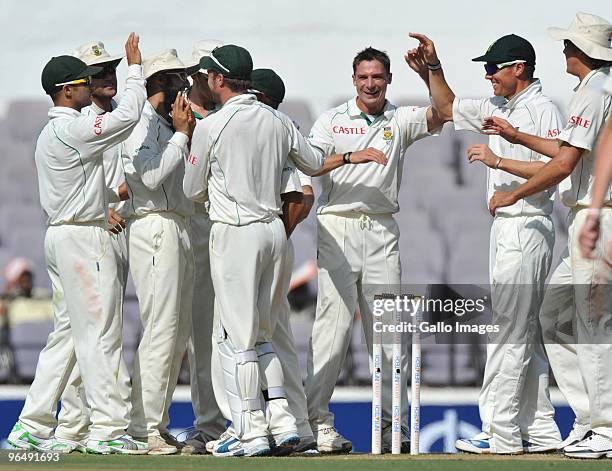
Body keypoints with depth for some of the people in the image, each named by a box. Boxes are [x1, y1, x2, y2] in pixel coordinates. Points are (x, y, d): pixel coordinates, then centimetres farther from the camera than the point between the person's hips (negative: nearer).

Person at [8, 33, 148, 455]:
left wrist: (119, 194, 20)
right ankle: (108, 428, -9)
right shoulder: (73, 129, -14)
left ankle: (32, 427, 11)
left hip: (61, 235, 10)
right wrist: (135, 67, -9)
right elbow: (128, 116, -19)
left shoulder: (49, 134, 17)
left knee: (67, 333, 11)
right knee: (99, 333, -8)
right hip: (84, 238, -10)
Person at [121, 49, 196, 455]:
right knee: (161, 330, -13)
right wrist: (181, 134, -14)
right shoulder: (141, 122, -8)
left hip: (179, 230, 10)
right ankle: (144, 427, -13)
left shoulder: (169, 125, 20)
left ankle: (157, 422, 14)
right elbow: (151, 176, -21)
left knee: (179, 333, 10)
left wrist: (189, 137, 11)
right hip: (155, 228, -10)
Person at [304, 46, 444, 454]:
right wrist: (350, 156, -22)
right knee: (334, 323, -7)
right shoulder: (333, 120, 7)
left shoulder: (400, 120, 11)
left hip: (383, 231, 2)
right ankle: (318, 421, -5)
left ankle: (393, 423, 6)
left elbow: (438, 115, -8)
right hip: (339, 226, -2)